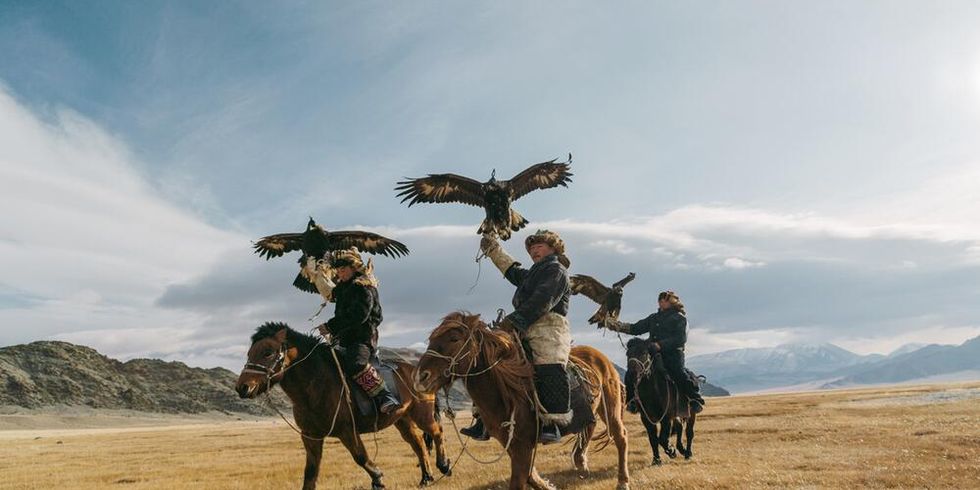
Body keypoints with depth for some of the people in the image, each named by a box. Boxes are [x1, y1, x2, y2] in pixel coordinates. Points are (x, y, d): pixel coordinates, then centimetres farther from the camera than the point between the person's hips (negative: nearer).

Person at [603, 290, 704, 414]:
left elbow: (681, 339, -11)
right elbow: (636, 328, 18)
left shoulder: (680, 318, 2)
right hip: (652, 354, 5)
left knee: (679, 374, -28)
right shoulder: (654, 318, 20)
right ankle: (632, 399, 7)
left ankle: (696, 400, -7)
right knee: (631, 371, -8)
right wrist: (615, 325, 5)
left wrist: (661, 345, -23)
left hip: (672, 354, -5)